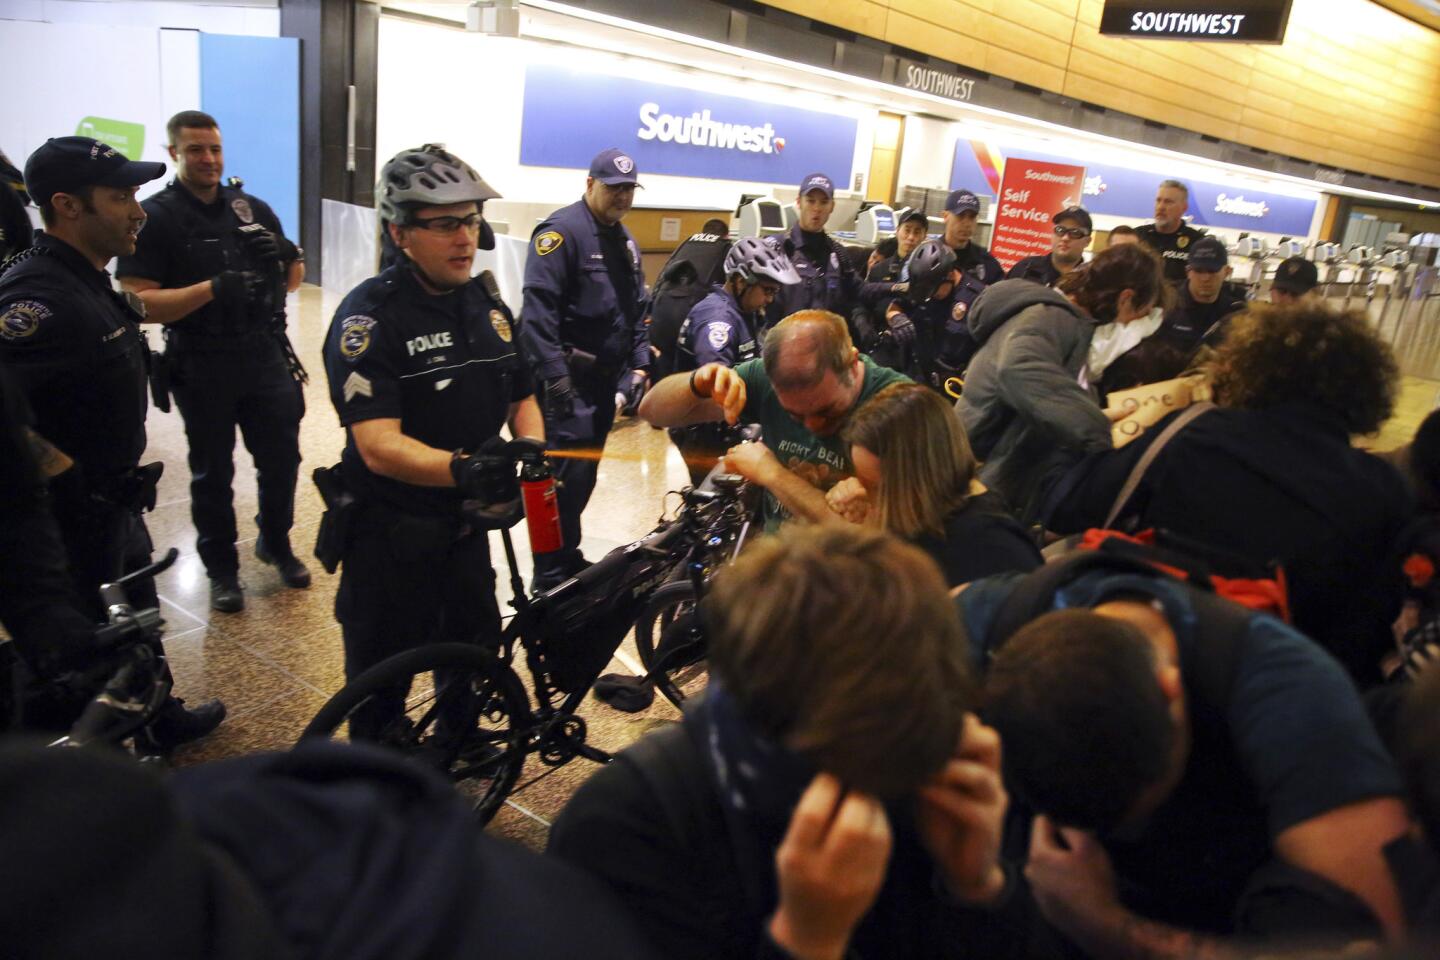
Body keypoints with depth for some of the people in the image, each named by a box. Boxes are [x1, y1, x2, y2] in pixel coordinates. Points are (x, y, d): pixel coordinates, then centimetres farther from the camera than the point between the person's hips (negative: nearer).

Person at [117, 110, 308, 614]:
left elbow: (292, 280, 15)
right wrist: (212, 288, -25)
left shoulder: (253, 208, 8)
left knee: (282, 457, 9)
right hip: (201, 368, -3)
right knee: (212, 472, 9)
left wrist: (287, 258, -8)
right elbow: (137, 303, -14)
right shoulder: (154, 217, -6)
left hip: (266, 355, 3)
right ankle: (221, 568, 24)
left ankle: (275, 542, 33)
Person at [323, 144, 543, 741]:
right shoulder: (370, 315, -19)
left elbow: (520, 397, 11)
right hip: (390, 534, -6)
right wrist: (462, 467, -46)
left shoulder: (487, 302, 4)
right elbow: (379, 445, -28)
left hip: (465, 523, 6)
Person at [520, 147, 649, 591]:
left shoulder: (624, 242, 17)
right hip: (569, 377, -8)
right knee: (567, 474, -10)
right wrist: (554, 372, -23)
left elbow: (637, 310, 23)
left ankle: (567, 559, 28)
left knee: (586, 472, 14)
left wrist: (639, 364, 13)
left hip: (605, 378, 8)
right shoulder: (562, 230, -10)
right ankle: (551, 577, -1)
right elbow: (539, 307, -18)